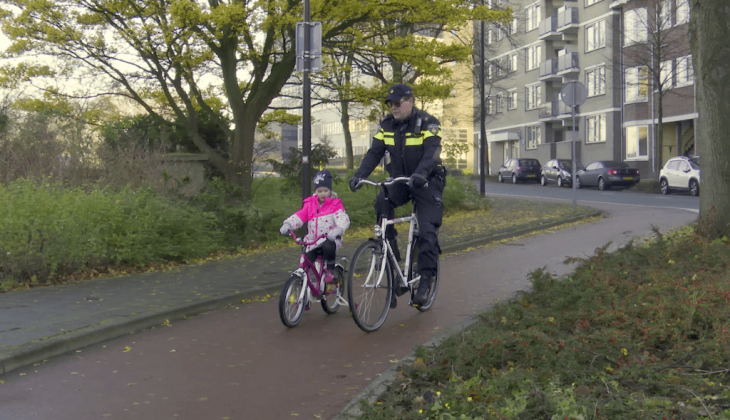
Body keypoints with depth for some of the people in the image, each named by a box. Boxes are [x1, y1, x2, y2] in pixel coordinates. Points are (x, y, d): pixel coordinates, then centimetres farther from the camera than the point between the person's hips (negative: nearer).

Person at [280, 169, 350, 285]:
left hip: (329, 240, -4)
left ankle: (330, 271, -13)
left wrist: (337, 230, -40)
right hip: (313, 243, 4)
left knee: (328, 246, -36)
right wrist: (287, 225, -21)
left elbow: (343, 219, -18)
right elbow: (299, 216, 0)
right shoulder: (309, 204, 8)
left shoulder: (335, 205, -2)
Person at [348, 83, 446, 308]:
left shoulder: (428, 123, -13)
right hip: (399, 181, 4)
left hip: (426, 183, -3)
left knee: (427, 232, -13)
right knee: (381, 203, -27)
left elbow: (432, 152, -27)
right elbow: (374, 153, -4)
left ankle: (425, 282, -1)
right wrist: (359, 175, -22)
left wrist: (420, 173, -47)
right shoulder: (387, 125, 1)